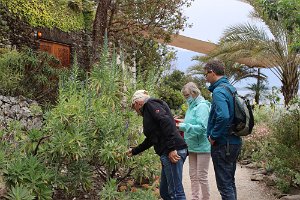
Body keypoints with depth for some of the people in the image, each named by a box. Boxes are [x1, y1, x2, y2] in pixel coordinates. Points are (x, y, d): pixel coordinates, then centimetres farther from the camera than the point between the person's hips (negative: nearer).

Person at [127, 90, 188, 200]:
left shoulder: (150, 104, 0)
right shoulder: (148, 112, 28)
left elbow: (166, 122, -17)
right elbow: (150, 139, 37)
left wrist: (171, 149, -23)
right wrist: (134, 151, 47)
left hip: (173, 152, -10)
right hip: (167, 153, 10)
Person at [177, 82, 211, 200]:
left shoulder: (202, 106, -15)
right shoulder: (191, 106, 11)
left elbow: (201, 127, -24)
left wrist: (183, 126, -25)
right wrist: (181, 125, 2)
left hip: (202, 146, -8)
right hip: (192, 146, 8)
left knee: (202, 176, -1)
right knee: (193, 175, 12)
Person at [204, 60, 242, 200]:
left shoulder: (218, 91, -18)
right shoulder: (231, 88, 10)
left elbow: (223, 117, -33)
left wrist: (213, 136, -19)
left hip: (223, 145, -9)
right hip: (235, 141, 9)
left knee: (224, 185, -1)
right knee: (230, 181, 20)